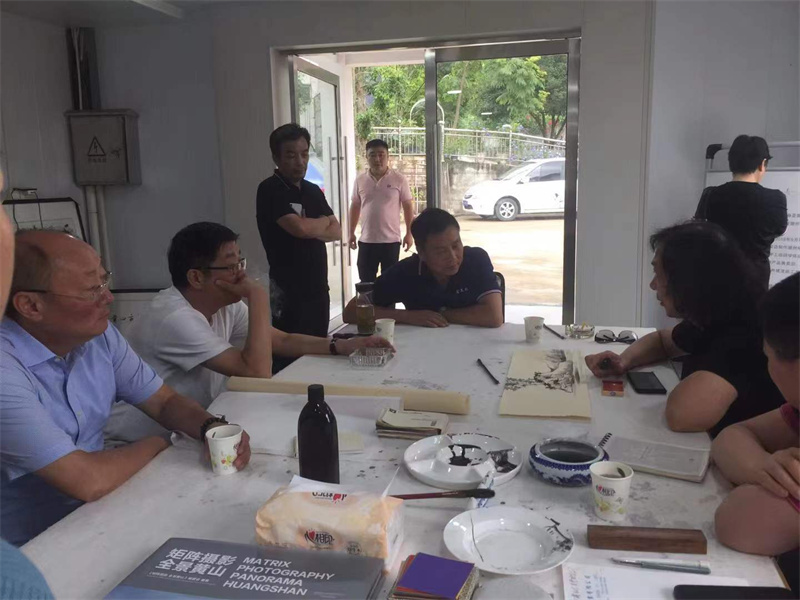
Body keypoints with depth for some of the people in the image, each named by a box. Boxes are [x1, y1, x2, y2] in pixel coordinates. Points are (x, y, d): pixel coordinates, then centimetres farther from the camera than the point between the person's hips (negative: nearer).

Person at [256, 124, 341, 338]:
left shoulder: (313, 190, 12)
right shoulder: (270, 190, -11)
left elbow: (336, 231, 8)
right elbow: (299, 227, -24)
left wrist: (312, 230, -13)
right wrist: (324, 221, -3)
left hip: (319, 289, 7)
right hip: (290, 293, -7)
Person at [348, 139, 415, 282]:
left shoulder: (399, 179, -4)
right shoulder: (360, 180, 4)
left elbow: (408, 207, 0)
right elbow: (355, 207, 11)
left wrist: (409, 233, -3)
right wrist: (351, 233, 10)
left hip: (391, 240, -2)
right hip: (366, 240, 2)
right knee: (366, 280, 8)